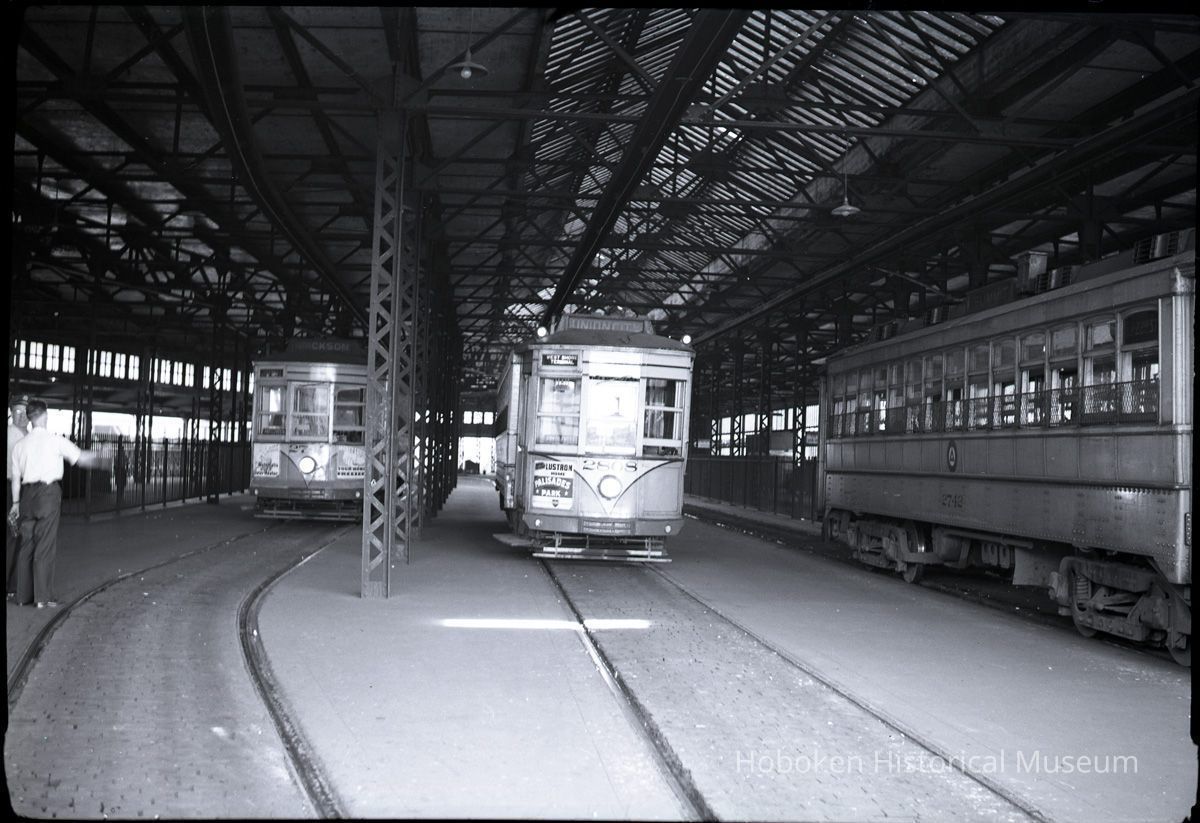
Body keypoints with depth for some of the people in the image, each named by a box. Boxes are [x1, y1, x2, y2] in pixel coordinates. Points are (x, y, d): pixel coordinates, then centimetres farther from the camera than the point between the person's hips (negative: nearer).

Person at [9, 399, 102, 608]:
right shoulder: (55, 440, -7)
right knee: (45, 546, -2)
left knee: (26, 544, 11)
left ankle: (23, 595, 16)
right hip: (48, 493, -5)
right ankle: (43, 598, -1)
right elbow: (80, 458, 0)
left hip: (27, 494, 5)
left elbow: (15, 477, 10)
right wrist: (96, 457, 21)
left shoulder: (20, 444, 7)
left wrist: (16, 502, 18)